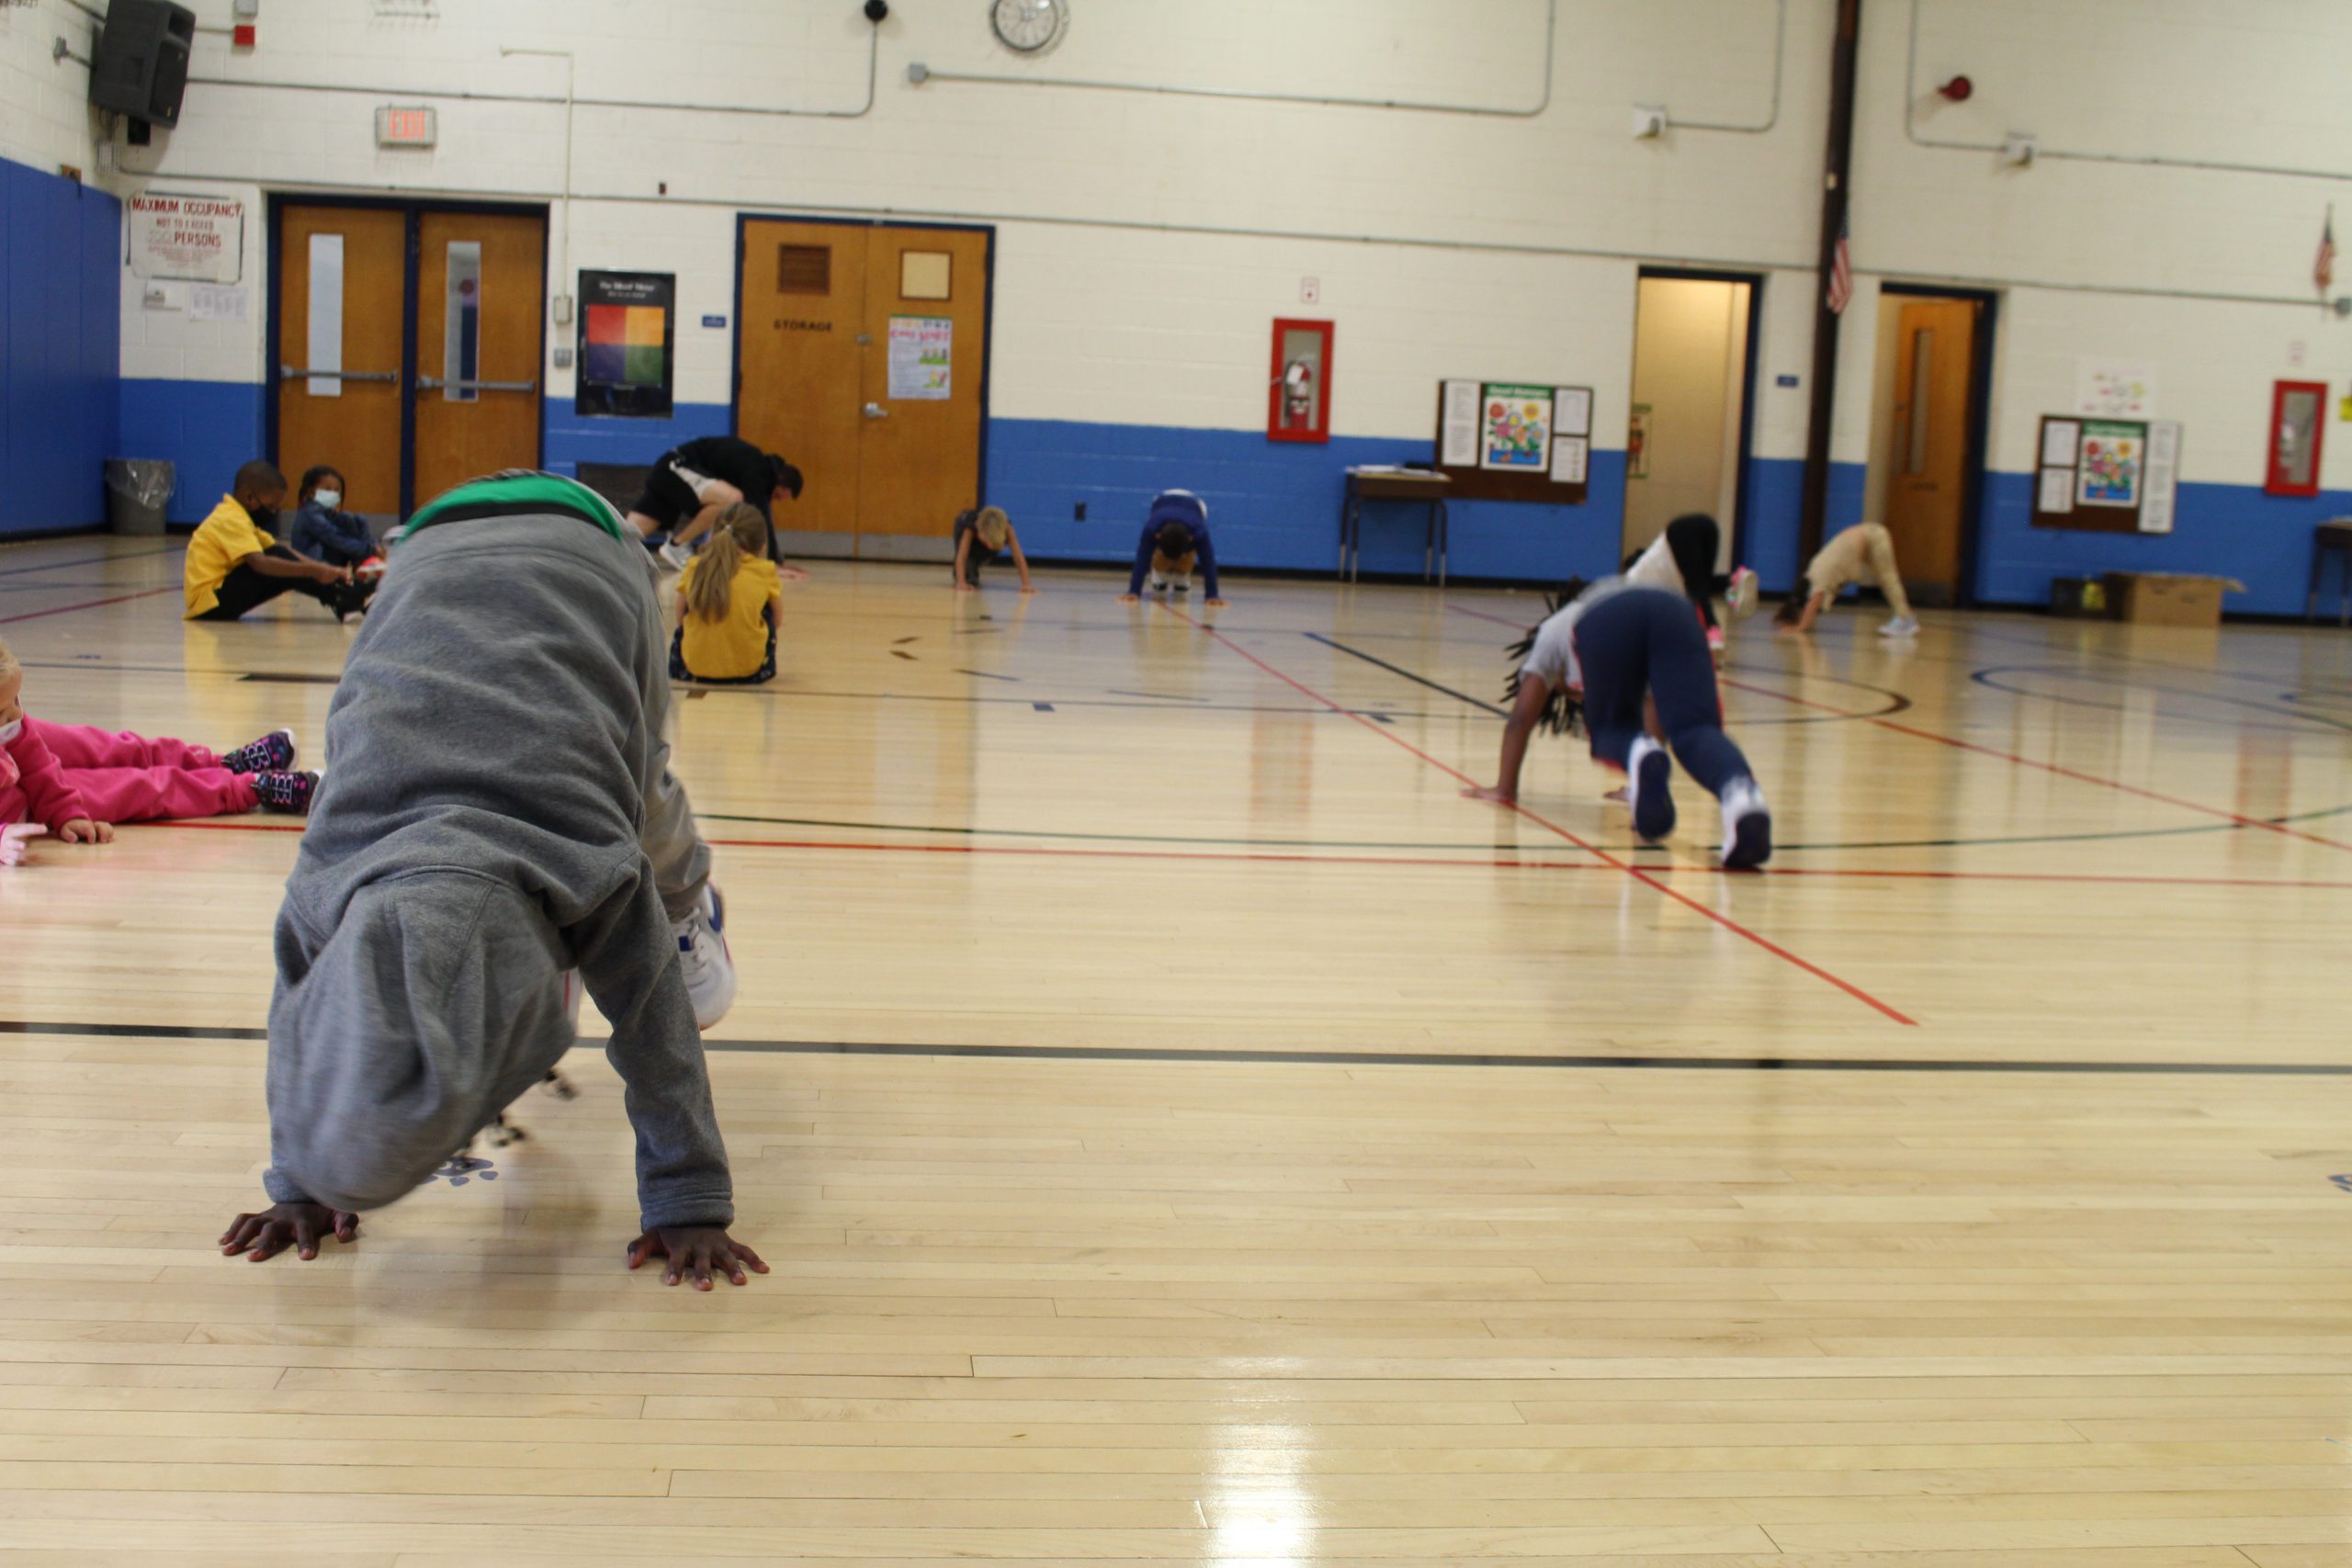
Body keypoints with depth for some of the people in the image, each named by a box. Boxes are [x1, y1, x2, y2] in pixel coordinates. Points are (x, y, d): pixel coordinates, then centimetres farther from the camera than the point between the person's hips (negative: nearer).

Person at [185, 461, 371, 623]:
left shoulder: (239, 516, 13)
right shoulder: (232, 521, -18)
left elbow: (283, 551, 12)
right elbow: (259, 563, -33)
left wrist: (322, 569, -1)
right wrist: (312, 570, -36)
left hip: (217, 601, 10)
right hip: (209, 603, -10)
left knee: (286, 566, 0)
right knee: (278, 559, -21)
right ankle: (341, 599, -20)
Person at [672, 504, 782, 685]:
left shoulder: (695, 566, 2)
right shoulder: (765, 571, -3)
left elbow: (680, 617, 11)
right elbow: (777, 615, 10)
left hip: (694, 668, 3)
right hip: (748, 670, -2)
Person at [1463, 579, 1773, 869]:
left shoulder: (1551, 633, 40)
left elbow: (1520, 719, 30)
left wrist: (1504, 789, 33)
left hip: (1607, 629, -2)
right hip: (1675, 615, 3)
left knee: (1611, 731, 19)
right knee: (1695, 730, -12)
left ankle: (1639, 760, -18)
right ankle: (1740, 792, -46)